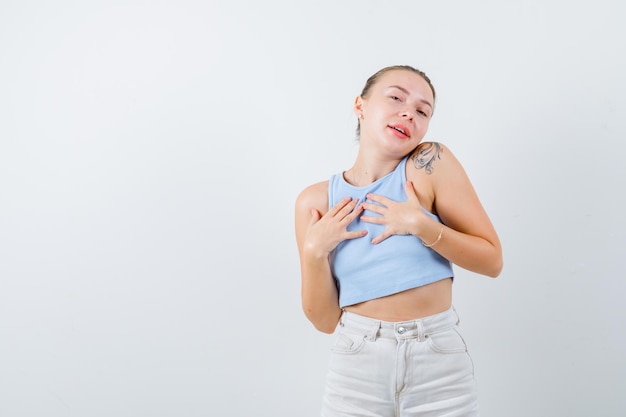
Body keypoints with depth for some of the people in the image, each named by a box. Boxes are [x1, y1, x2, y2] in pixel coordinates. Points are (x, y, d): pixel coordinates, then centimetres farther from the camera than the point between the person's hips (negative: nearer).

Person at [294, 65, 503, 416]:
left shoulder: (432, 163, -9)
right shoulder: (316, 200, -4)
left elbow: (492, 260, -7)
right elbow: (326, 320, -1)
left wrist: (421, 225, -18)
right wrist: (314, 252, -16)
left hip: (439, 363, -1)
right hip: (357, 368, 1)